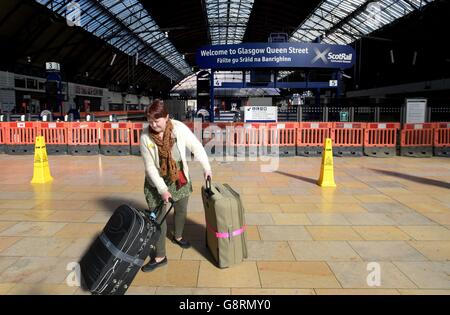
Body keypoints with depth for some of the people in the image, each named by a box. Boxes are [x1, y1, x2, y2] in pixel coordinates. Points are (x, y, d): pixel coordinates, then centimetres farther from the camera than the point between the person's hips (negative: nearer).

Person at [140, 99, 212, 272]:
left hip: (180, 178, 2)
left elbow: (197, 147, -9)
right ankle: (160, 257, 14)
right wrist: (162, 189, -19)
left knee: (181, 210, 19)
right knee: (157, 217, -1)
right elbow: (150, 167, -16)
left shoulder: (180, 128, -21)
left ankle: (177, 236, 49)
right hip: (156, 182, -2)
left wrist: (206, 167, -8)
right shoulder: (145, 137, -21)